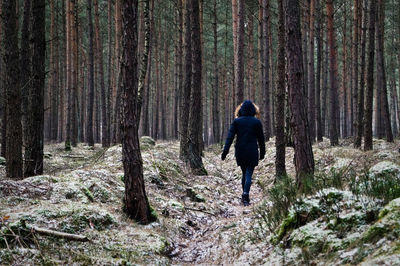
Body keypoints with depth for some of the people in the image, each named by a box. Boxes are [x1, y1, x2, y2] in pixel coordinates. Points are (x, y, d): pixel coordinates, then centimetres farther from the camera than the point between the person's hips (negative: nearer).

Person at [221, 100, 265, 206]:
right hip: (252, 152, -2)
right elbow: (261, 139, 4)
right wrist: (262, 153, 14)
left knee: (244, 173, 16)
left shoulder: (236, 121, 0)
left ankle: (245, 197, 19)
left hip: (240, 152, 2)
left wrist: (225, 151, -6)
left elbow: (230, 137, -5)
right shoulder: (257, 122, -2)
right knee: (249, 174, -2)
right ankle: (245, 195, -19)